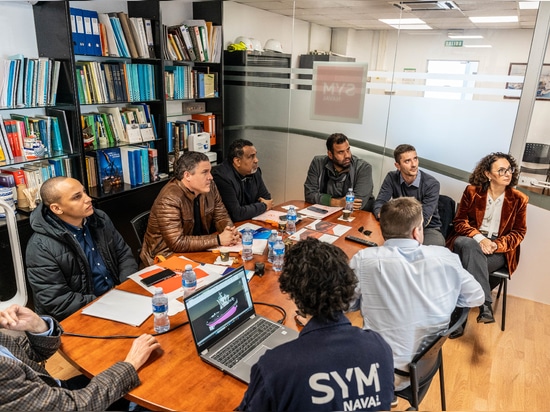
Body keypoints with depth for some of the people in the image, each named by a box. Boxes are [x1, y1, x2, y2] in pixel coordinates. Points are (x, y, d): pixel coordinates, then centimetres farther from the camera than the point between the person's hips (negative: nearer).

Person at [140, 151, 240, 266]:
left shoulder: (209, 186, -4)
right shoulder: (169, 199, -25)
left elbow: (221, 216, 6)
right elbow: (177, 243, -28)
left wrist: (230, 230, -17)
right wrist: (218, 240, -27)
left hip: (198, 248, 7)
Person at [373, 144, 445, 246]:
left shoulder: (431, 184, -14)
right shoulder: (392, 178, -3)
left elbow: (423, 220, -20)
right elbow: (379, 203, -8)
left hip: (428, 229, -1)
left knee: (437, 243, -33)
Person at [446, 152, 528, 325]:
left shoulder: (519, 199, 2)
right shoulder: (472, 191, 0)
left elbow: (519, 232, 3)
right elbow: (459, 221, 0)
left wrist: (496, 245, -16)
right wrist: (479, 238, -20)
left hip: (500, 250, 0)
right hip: (470, 241, 0)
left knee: (473, 259, -33)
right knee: (471, 246, -38)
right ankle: (485, 306, -43)